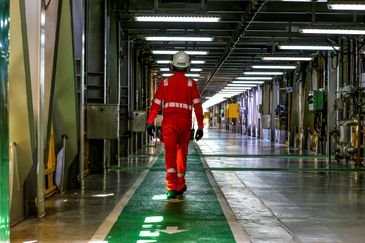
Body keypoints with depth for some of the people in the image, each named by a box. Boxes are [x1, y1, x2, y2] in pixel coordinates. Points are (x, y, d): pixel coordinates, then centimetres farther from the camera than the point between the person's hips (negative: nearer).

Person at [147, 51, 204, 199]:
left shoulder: (165, 83, 8)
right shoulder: (191, 84, 6)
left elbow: (155, 104, 1)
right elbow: (198, 106, 0)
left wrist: (150, 123, 3)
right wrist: (200, 127, 2)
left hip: (168, 122, -1)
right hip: (185, 122, 1)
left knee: (170, 154, -5)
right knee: (182, 153, 16)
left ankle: (171, 188, -18)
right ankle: (180, 186, 27)